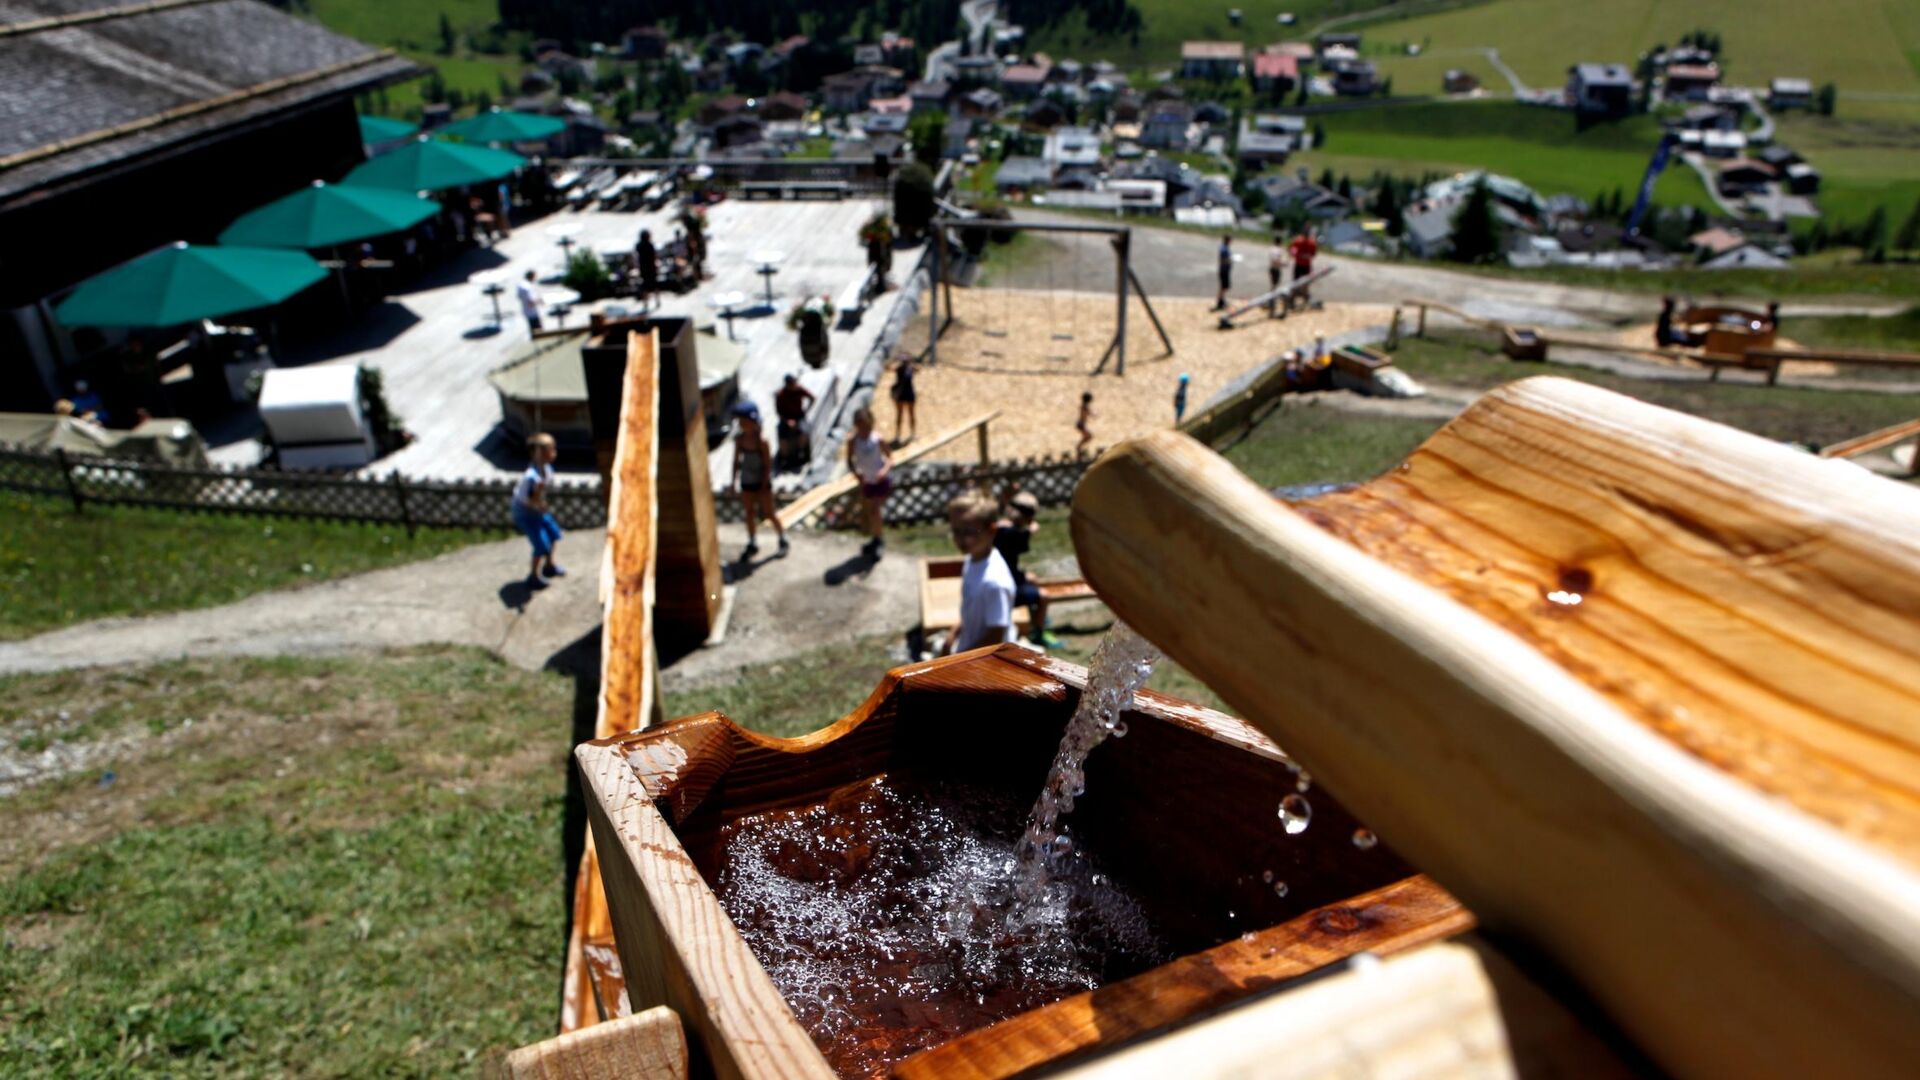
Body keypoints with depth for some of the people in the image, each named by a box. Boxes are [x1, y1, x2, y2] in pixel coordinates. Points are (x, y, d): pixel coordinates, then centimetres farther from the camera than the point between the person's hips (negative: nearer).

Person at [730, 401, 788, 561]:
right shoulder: (739, 438, -5)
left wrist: (764, 486, -15)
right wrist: (734, 480, 6)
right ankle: (752, 544, 30)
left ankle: (783, 539, 27)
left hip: (761, 482, -5)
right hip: (747, 482, 5)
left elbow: (768, 464, -15)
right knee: (749, 513, 15)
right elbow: (737, 459, 6)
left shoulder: (761, 440, -20)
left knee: (768, 513, 6)